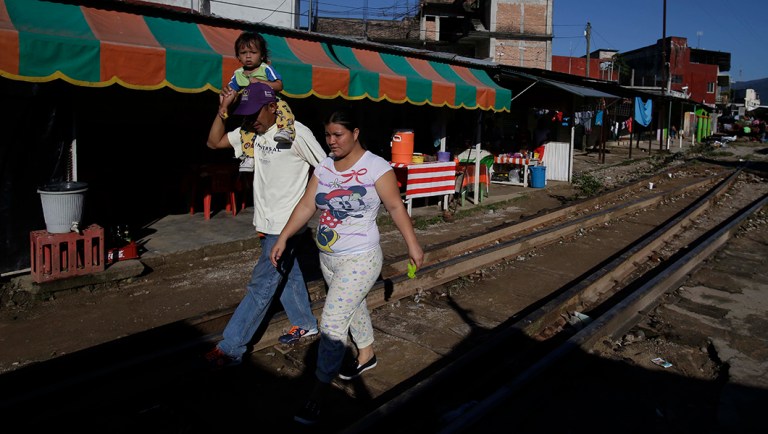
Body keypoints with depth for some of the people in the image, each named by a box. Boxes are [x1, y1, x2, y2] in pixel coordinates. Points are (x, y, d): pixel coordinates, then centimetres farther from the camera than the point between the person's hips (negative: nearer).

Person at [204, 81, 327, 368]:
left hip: (283, 224, -8)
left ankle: (230, 349, 3)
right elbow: (214, 142, 10)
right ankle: (305, 324, 37)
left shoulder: (296, 133, -17)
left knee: (260, 286, -3)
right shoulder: (251, 132, 4)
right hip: (267, 222, 8)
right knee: (287, 275, 20)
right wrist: (223, 110, -3)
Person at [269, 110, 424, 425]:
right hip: (328, 258, 7)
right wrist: (283, 238, 1)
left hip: (359, 261, -7)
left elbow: (395, 206, -12)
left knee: (331, 323, -10)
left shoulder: (375, 167, -14)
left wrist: (412, 245, -11)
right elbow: (307, 205, 4)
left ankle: (318, 394, 2)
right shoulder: (324, 166, 3)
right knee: (353, 307, 25)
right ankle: (366, 356, 49)